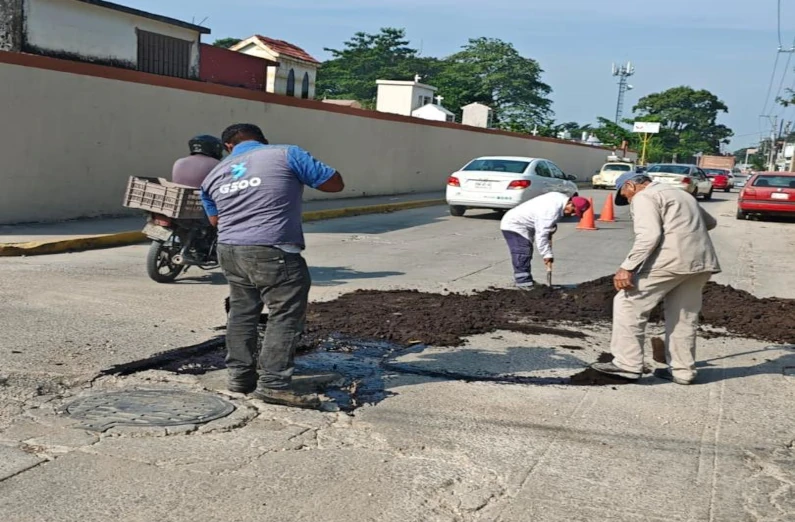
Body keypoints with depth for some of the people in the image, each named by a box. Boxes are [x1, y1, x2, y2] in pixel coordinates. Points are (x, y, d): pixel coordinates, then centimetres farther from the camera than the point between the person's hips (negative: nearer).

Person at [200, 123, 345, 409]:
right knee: (286, 315, -1)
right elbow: (335, 183, 3)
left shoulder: (215, 175, 16)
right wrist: (298, 178, 18)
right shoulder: (286, 154, 0)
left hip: (229, 250, 6)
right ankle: (272, 383, -5)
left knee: (242, 310, 19)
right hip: (273, 252, -6)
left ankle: (239, 375, 24)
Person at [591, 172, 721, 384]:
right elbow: (710, 222, 39)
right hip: (702, 261, 9)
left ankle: (628, 364, -2)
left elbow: (648, 236, -14)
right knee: (684, 316, 16)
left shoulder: (644, 197, 1)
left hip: (670, 260, -9)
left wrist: (627, 267, -16)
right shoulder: (680, 193, 29)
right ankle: (682, 371, 20)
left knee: (628, 304, -1)